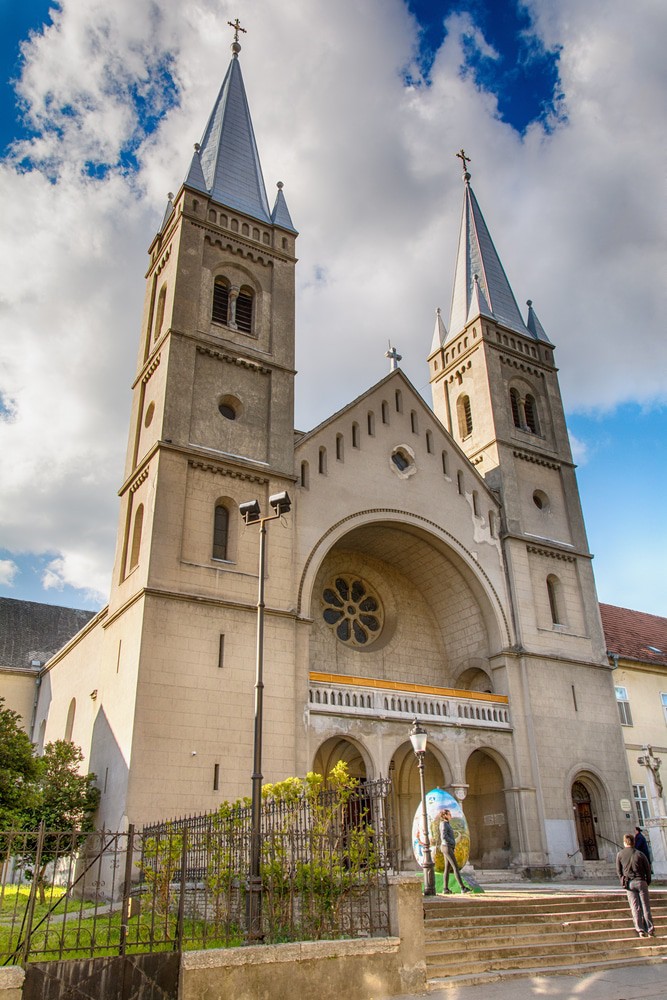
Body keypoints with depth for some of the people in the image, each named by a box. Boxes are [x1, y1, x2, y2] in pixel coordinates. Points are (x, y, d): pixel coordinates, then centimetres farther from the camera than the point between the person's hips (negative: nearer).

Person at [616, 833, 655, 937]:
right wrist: (648, 882, 15)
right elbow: (648, 869, 1)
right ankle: (650, 930, 8)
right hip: (641, 882, 0)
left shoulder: (620, 855, 1)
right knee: (645, 906, 7)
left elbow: (618, 871, 5)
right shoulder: (640, 854, -3)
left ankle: (640, 930, 0)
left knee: (635, 907, 4)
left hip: (629, 884, 0)